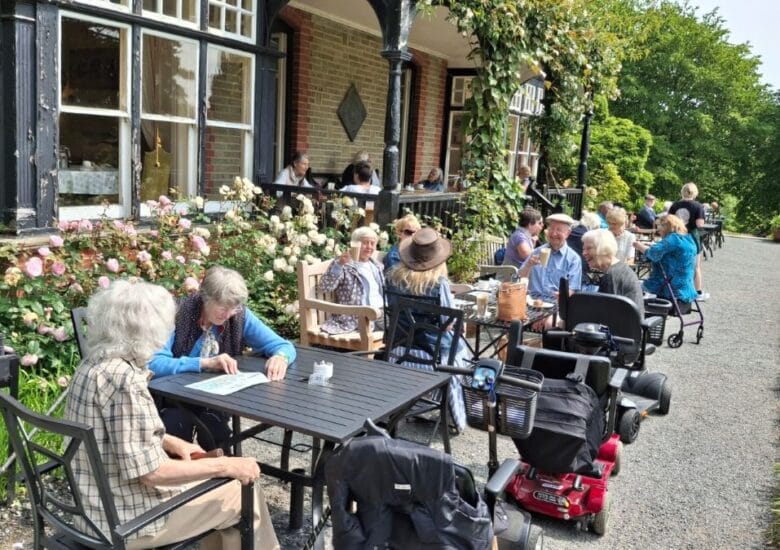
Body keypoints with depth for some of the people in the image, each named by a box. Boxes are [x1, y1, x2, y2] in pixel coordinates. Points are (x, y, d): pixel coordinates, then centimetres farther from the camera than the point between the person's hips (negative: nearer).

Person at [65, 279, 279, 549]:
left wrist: (171, 442, 5)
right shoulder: (123, 378, -28)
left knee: (224, 482, 20)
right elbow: (150, 472, -28)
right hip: (126, 518, -9)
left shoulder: (95, 364, 1)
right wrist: (225, 466, -20)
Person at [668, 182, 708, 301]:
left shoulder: (674, 205, 0)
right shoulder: (697, 206, -10)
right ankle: (698, 292, 16)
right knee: (696, 266, 9)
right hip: (692, 238, -3)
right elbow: (700, 224, -17)